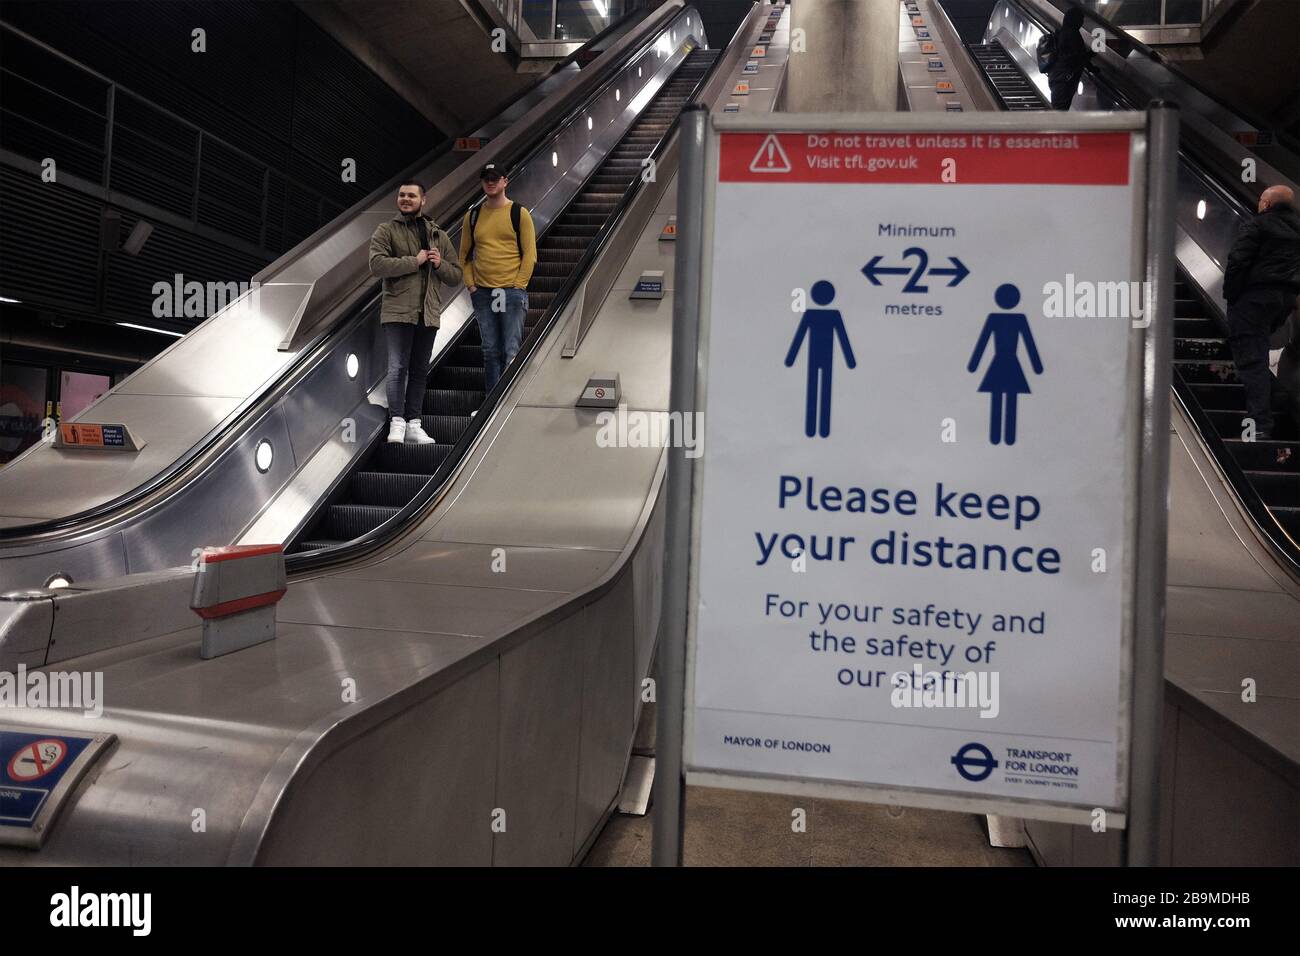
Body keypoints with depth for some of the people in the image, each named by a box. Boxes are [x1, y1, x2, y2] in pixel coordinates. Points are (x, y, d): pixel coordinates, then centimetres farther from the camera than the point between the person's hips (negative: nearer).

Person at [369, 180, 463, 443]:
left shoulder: (439, 236, 17)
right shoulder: (386, 230, 5)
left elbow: (456, 276, 16)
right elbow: (377, 264, -11)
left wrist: (440, 264, -5)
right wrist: (414, 261, -13)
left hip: (428, 313, 4)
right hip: (398, 311, -4)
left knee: (420, 370, 8)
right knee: (398, 368, -9)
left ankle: (414, 424, 13)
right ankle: (397, 422, -7)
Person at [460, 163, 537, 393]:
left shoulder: (519, 213, 2)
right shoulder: (472, 216, 12)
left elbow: (530, 254, -2)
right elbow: (465, 255, 15)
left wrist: (518, 286, -9)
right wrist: (470, 285, 3)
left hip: (512, 292, -4)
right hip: (482, 293, 4)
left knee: (512, 352, -7)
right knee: (490, 351, 8)